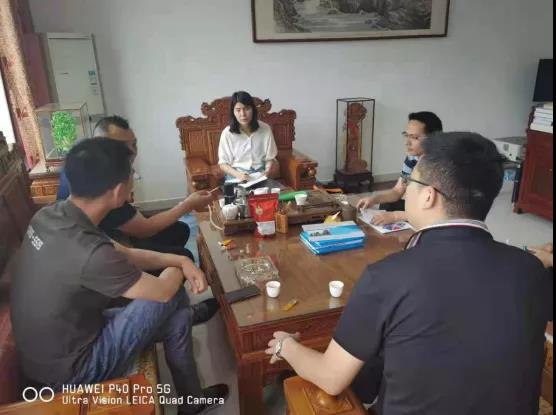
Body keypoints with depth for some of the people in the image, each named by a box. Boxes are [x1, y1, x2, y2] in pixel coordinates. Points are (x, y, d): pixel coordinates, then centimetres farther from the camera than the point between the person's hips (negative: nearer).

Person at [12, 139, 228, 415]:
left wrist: (180, 260, -6)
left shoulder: (49, 216, -7)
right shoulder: (89, 253, -36)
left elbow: (122, 254, 4)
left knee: (176, 319, 10)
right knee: (172, 294, -5)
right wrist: (177, 269, 3)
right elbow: (163, 290, -19)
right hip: (68, 371, -8)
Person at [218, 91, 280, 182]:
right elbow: (223, 163, -1)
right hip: (236, 173, -1)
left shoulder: (265, 129, -2)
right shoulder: (227, 133, -5)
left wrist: (267, 172, -15)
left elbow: (270, 158, 5)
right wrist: (238, 174, -19)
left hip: (260, 173, 1)